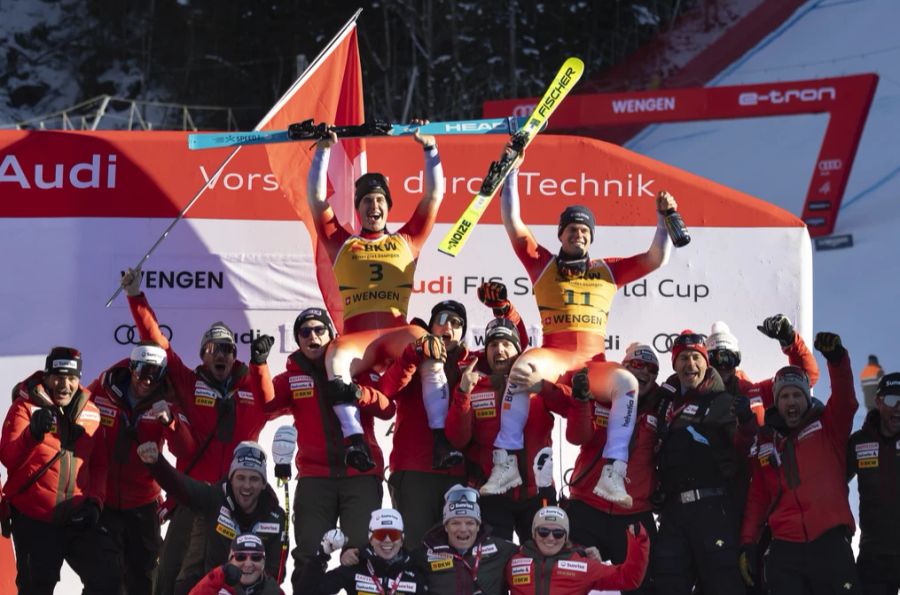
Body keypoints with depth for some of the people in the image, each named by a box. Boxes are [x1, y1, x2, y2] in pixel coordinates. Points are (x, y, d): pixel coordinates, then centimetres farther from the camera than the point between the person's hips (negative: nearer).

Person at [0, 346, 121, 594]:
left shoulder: (91, 412, 8)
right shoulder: (25, 406, -4)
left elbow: (99, 464, 14)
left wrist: (95, 501, -2)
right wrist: (33, 434, -35)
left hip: (80, 518, 3)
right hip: (33, 518, -3)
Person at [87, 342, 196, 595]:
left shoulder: (165, 403, -5)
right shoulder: (102, 391, -9)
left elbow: (187, 451, -15)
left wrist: (168, 420, -33)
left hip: (143, 506, 1)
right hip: (102, 502, -1)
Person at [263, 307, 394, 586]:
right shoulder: (291, 378, 10)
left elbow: (387, 409, -4)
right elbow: (267, 405, -8)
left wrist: (360, 394, -24)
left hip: (361, 474, -1)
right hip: (314, 476, 1)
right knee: (308, 555, -2)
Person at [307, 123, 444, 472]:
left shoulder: (407, 241, 26)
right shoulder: (341, 243, 25)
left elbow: (435, 194, 24)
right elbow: (316, 199, 19)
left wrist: (429, 148, 22)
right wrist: (323, 152, 17)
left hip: (398, 331, 0)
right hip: (356, 335, 0)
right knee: (335, 357, -36)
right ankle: (355, 439, -44)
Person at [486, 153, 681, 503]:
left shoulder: (609, 270, 22)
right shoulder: (542, 264, 18)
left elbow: (656, 259, 20)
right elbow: (512, 224, 13)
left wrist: (663, 218, 8)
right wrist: (511, 175, 9)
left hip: (594, 362, 2)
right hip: (553, 357, -2)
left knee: (626, 382, -31)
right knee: (523, 367, -36)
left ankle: (612, 475, -33)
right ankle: (506, 464, -34)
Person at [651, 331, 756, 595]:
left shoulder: (723, 402, 2)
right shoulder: (665, 399, 17)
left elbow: (741, 451, -7)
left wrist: (746, 422, -25)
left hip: (714, 506, -5)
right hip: (673, 508, 5)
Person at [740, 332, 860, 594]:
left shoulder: (826, 426, 10)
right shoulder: (766, 442, 17)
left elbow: (846, 400, -10)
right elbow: (757, 497, 18)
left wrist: (836, 358, -27)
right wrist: (748, 544, 9)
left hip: (830, 543, -3)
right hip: (784, 550, 3)